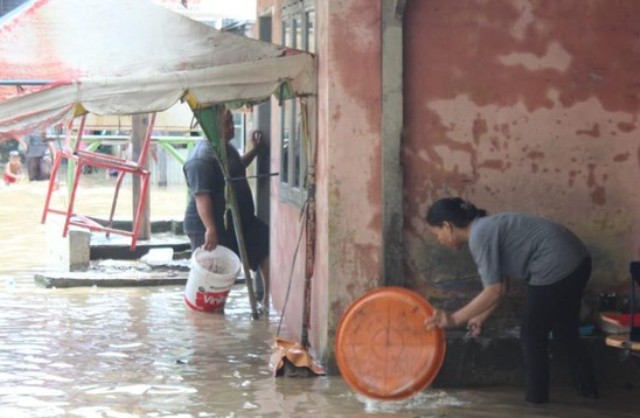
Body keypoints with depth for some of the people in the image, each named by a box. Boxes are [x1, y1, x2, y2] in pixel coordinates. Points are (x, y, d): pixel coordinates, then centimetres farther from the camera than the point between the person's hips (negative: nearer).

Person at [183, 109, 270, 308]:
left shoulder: (227, 148, 8)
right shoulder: (202, 158, -24)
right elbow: (201, 196, -29)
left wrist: (255, 149, 20)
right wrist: (210, 229, -34)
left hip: (238, 220, 9)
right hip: (208, 226, -9)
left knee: (267, 245, 4)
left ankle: (268, 297, 10)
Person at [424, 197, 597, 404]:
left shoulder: (480, 236, -13)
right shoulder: (486, 228, 16)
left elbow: (494, 291, -17)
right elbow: (501, 285, 22)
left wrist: (454, 319, -14)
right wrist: (481, 317, 26)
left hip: (555, 266, -10)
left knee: (532, 337, 7)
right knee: (566, 332, 24)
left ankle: (535, 399, 16)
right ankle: (588, 389, 34)